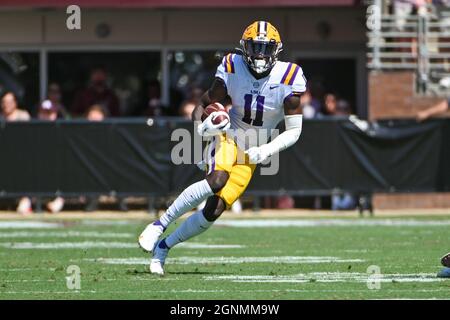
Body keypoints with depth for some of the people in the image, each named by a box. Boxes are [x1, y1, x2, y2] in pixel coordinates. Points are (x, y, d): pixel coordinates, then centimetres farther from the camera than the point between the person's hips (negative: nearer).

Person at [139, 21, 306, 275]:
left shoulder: (287, 79, -15)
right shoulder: (233, 69, -13)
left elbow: (294, 131, -7)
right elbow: (203, 106, -1)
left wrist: (267, 151, -20)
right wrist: (203, 127, -24)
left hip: (252, 153, 1)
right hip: (228, 137, -1)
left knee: (214, 210, -10)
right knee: (217, 181, -35)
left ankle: (163, 246, 8)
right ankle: (159, 225, -25)